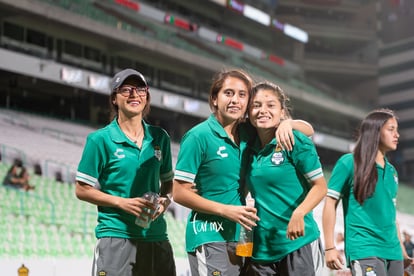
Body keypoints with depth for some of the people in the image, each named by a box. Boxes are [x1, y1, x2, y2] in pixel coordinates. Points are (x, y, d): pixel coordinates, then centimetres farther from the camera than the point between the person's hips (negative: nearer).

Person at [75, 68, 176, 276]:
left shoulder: (159, 137, 11)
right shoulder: (100, 139, -2)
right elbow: (82, 190, -2)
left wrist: (165, 200, 0)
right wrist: (121, 202, -13)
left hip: (156, 236, 5)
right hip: (116, 236, -4)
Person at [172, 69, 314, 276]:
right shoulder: (199, 136, -8)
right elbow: (179, 193, -9)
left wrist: (286, 124, -7)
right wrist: (225, 210, -16)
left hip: (236, 238, 7)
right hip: (208, 237, -6)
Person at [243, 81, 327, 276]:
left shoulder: (295, 142, -7)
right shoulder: (250, 147, 8)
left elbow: (320, 186, -8)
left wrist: (298, 213, -23)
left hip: (298, 241, -5)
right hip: (262, 247, 5)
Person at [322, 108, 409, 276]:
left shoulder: (391, 171, 16)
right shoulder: (349, 162, -3)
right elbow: (330, 203, -5)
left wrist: (400, 246, 17)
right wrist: (330, 247, -10)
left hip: (392, 251, 7)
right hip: (364, 249, -7)